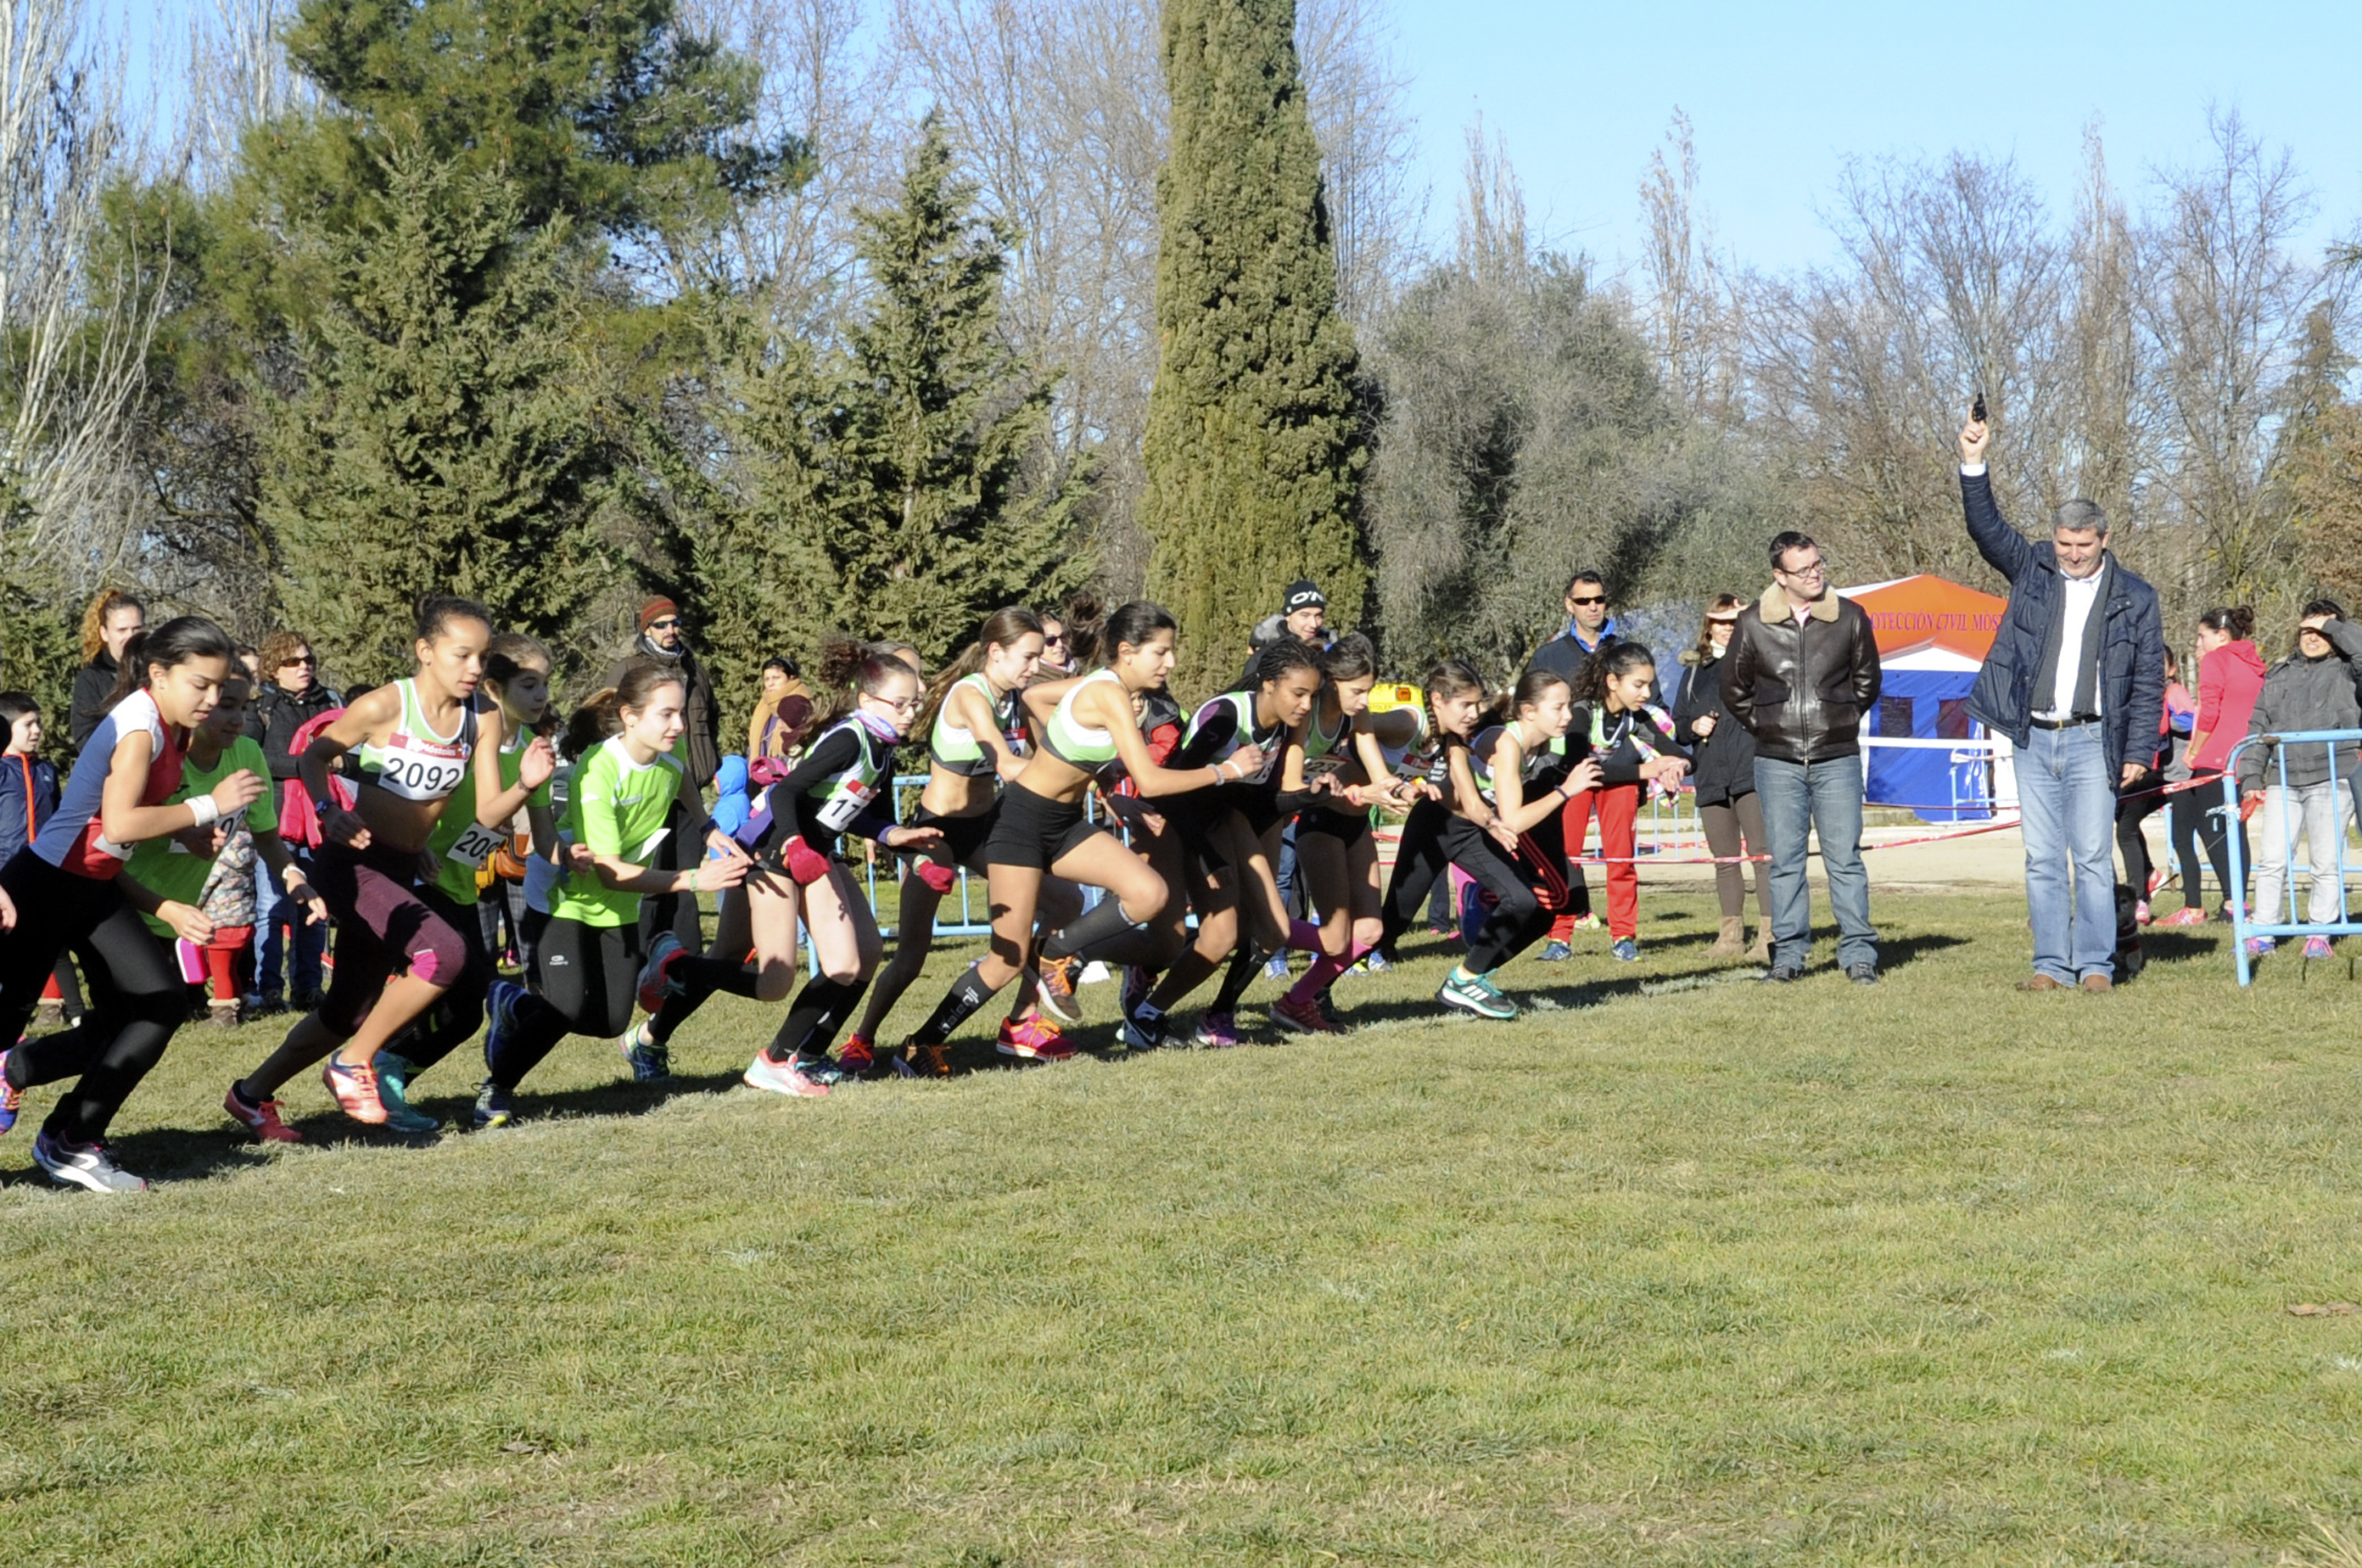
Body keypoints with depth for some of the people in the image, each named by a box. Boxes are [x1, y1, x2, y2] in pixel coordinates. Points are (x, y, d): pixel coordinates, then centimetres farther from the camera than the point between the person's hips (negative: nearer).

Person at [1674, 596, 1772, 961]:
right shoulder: (1695, 669, 18)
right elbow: (1677, 724, 22)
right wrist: (1693, 727, -2)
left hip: (1752, 773, -5)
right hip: (1711, 777, 5)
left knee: (1762, 853, -12)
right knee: (1725, 860, 10)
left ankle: (1769, 936, -13)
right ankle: (1731, 936, 15)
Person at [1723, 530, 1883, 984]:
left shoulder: (1849, 617, 1)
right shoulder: (1753, 623, 0)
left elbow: (1867, 679, 16)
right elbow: (1734, 688, 14)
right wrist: (1762, 726, 11)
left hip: (1837, 759, 0)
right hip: (1776, 761, 1)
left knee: (1845, 858, -2)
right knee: (1784, 860, 4)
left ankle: (1858, 953, 2)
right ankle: (1788, 954, 10)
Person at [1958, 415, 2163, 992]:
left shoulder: (2134, 598, 4)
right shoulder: (2032, 571, 9)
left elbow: (2149, 681, 4)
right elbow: (1987, 529, -3)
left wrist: (2138, 751, -3)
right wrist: (1973, 465, -16)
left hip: (2091, 743, -2)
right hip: (2034, 741, 2)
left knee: (2092, 857, -6)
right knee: (2042, 861, 4)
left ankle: (2096, 966, 0)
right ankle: (2051, 965, 9)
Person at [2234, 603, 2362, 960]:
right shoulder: (2279, 676, 20)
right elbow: (2258, 727, 19)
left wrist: (2332, 625, -3)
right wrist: (2251, 777, 10)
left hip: (2331, 780, -4)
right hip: (2283, 783, 4)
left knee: (2326, 864, -1)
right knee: (2271, 861, -1)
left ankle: (2320, 933, 8)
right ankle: (2264, 932, 4)